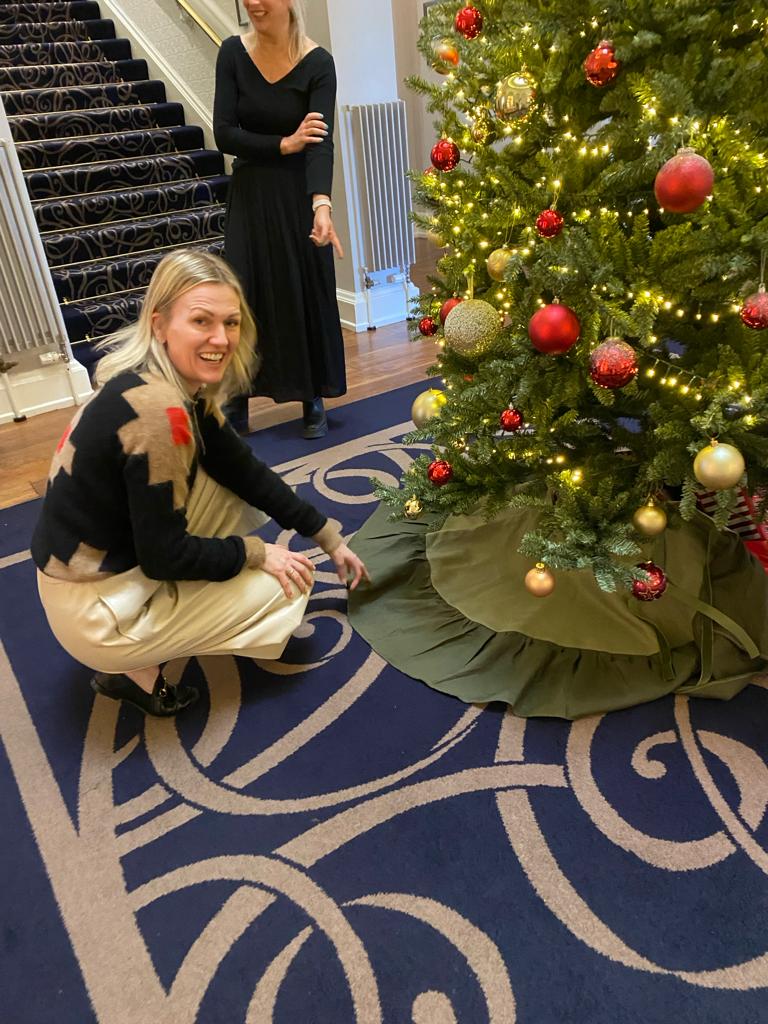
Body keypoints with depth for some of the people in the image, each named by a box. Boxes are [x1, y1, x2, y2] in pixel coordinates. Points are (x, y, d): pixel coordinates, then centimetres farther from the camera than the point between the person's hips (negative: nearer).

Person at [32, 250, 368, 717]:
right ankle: (136, 669, 5)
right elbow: (165, 556, -24)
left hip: (118, 558, 8)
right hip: (97, 612, -8)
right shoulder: (156, 410, -30)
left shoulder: (179, 383, -2)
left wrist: (330, 538, 8)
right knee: (289, 585, 1)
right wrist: (256, 552, -9)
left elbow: (244, 469, 5)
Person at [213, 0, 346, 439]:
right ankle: (235, 406, 10)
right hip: (250, 194, 2)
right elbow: (224, 134, -9)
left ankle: (314, 400, 20)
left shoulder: (317, 63, -12)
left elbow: (322, 142, -25)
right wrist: (285, 143, -20)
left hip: (298, 194, -2)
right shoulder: (233, 53, -4)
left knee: (308, 295, 3)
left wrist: (321, 205, -40)